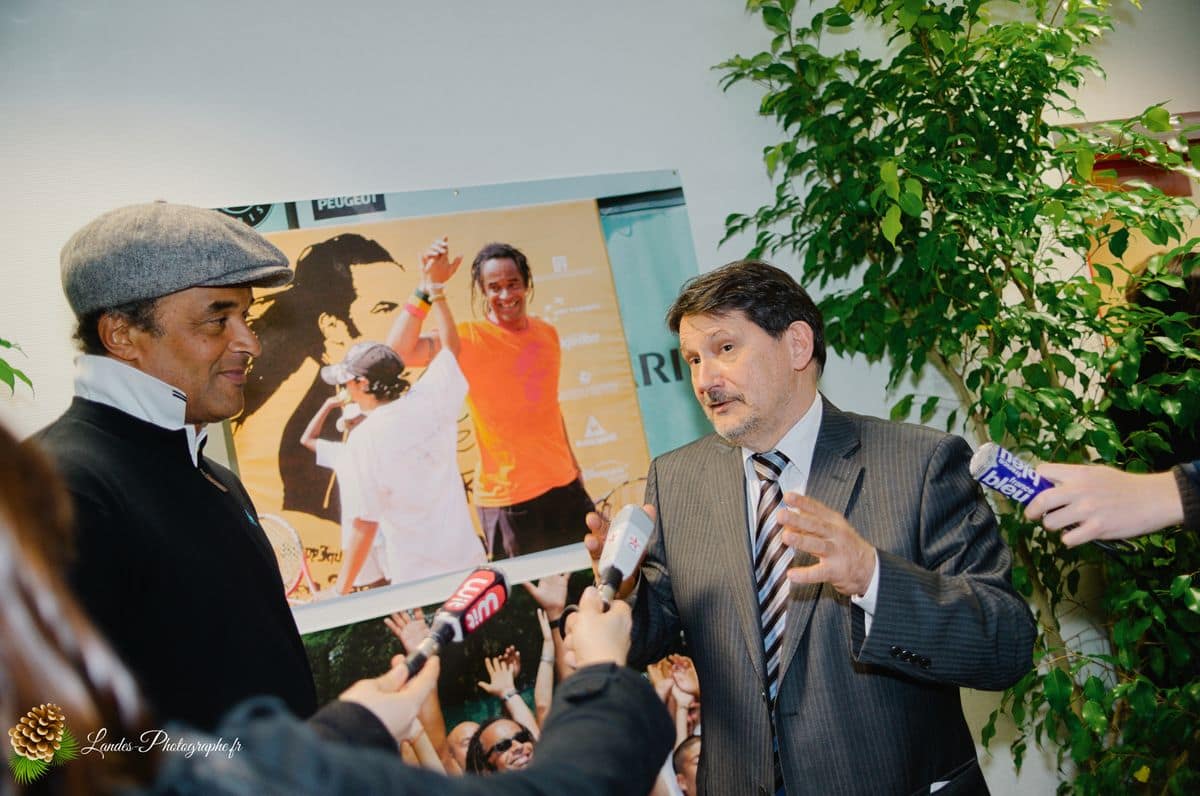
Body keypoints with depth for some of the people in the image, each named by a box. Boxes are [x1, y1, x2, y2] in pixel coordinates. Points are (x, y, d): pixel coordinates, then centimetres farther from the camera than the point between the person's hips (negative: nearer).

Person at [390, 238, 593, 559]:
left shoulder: (547, 333, 6)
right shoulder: (468, 339, -12)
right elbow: (399, 350, -27)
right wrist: (430, 285, -29)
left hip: (565, 486, 6)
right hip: (508, 498, -6)